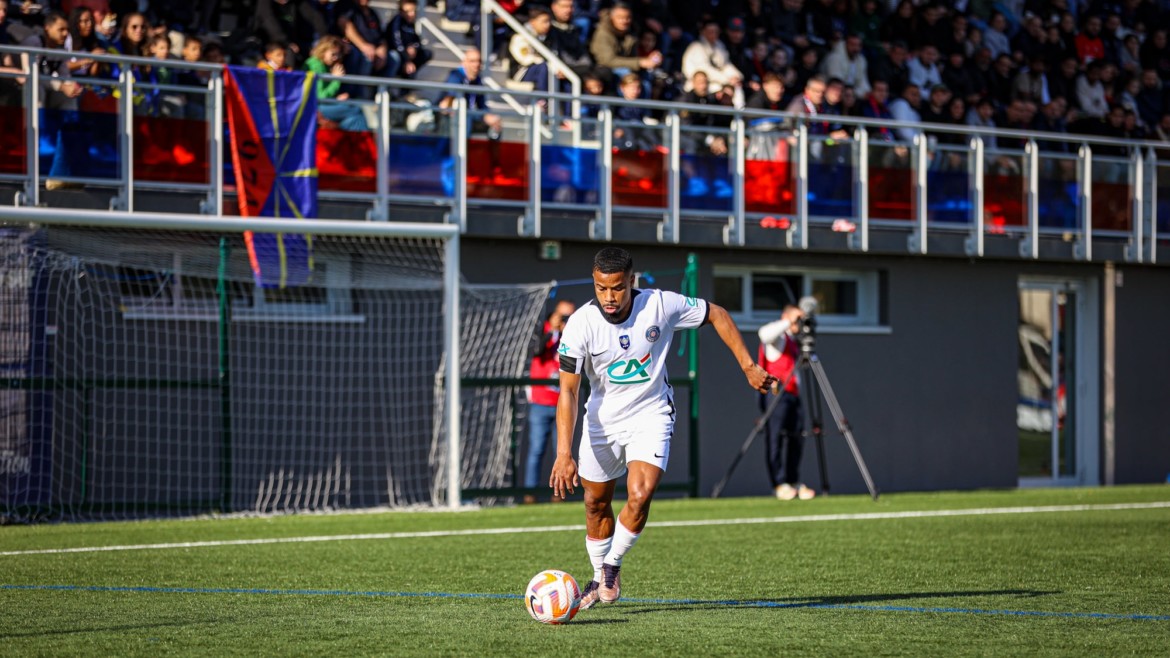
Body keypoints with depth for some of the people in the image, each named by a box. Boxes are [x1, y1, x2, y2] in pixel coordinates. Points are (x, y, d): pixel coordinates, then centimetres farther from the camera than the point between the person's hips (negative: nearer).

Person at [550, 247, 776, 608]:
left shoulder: (661, 305, -20)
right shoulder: (581, 324, -21)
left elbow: (717, 315, -2)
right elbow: (568, 391, -22)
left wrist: (748, 366, -3)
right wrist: (564, 454, -31)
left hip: (651, 416, -1)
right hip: (602, 420, 1)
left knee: (639, 497, -20)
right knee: (596, 504, 11)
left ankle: (613, 566, 5)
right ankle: (599, 576, 35)